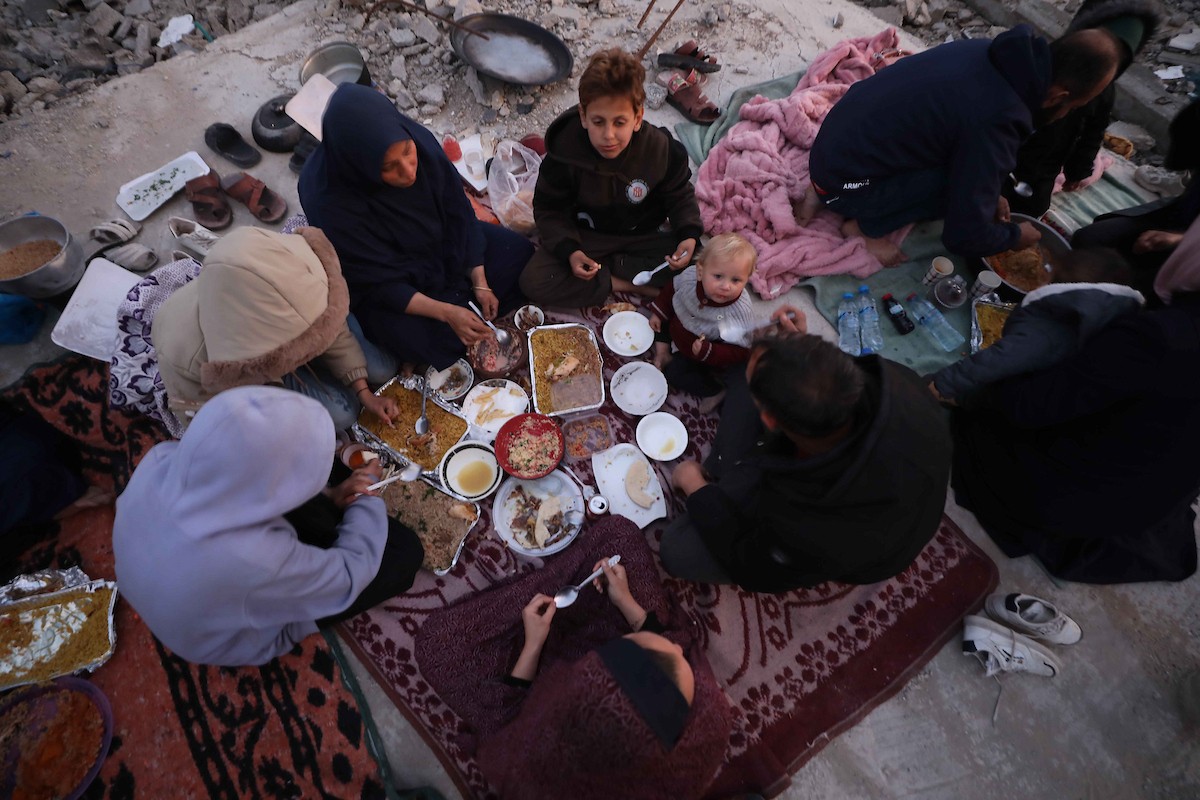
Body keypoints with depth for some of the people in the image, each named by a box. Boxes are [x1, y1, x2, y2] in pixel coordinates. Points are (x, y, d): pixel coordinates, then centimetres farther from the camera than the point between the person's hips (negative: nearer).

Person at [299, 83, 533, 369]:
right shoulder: (331, 205, -34)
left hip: (443, 244, 5)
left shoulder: (419, 141, -24)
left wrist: (480, 283, -13)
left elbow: (459, 213, -12)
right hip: (385, 282, -4)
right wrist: (445, 312, -33)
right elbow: (379, 284, -25)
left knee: (521, 254, -2)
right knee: (435, 341, -28)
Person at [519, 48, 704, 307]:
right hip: (587, 236, -1)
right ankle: (625, 284, -18)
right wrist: (569, 250, -24)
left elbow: (679, 196, 0)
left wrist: (689, 235, -20)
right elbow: (549, 209, -6)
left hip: (644, 235, 1)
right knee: (533, 281, -24)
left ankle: (610, 266, -15)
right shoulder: (564, 152, -20)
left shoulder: (661, 148, -17)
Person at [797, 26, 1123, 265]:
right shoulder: (995, 120, -24)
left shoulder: (988, 53, 1)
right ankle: (865, 226, 0)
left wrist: (989, 194, 19)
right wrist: (1014, 235, 1)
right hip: (842, 178, -9)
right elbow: (964, 236, -21)